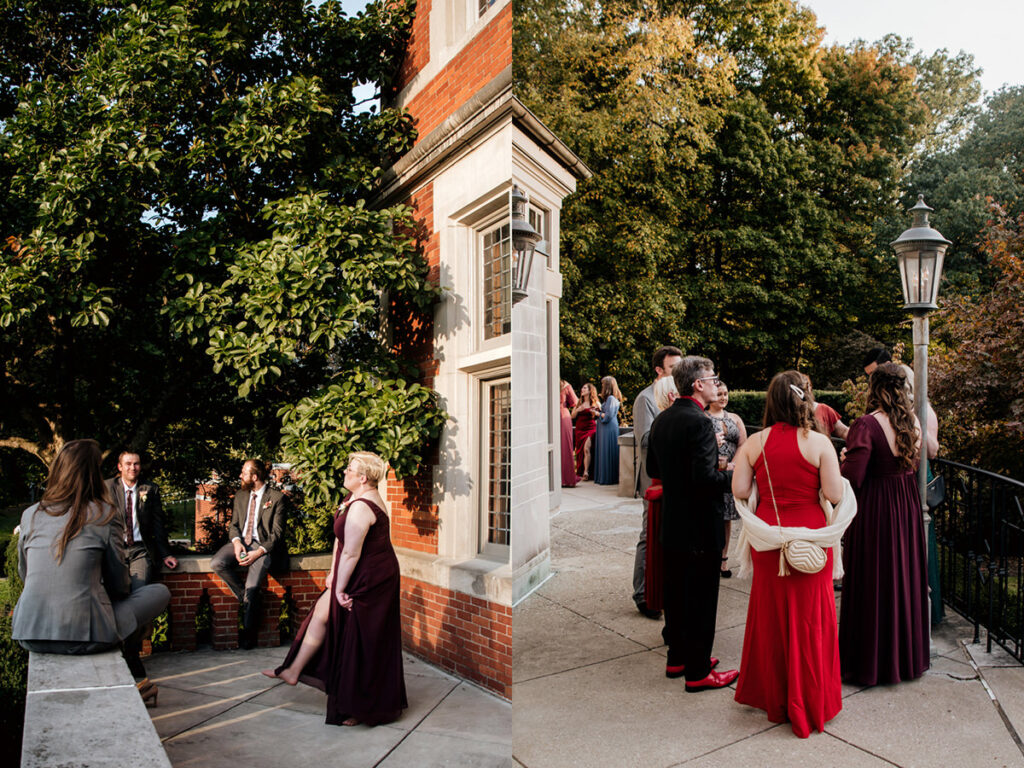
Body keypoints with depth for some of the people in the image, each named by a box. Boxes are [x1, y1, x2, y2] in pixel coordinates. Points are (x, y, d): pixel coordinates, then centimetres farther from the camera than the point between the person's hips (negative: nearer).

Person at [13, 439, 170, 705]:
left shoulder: (31, 515, 6)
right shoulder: (105, 515, -6)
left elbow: (25, 575, 20)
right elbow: (119, 585, 1)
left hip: (30, 635, 6)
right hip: (85, 636, -6)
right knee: (160, 592, 13)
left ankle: (136, 679, 30)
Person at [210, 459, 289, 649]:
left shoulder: (277, 498, -4)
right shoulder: (240, 495, 16)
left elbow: (277, 533, -7)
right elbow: (233, 524, 15)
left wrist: (259, 552, -21)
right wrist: (236, 542, -8)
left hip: (264, 545, -6)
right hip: (241, 541, 6)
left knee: (252, 587, -26)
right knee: (216, 563, -26)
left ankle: (249, 634, -8)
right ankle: (249, 598, -10)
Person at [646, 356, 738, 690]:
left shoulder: (661, 420, 6)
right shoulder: (699, 422, -20)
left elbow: (653, 468, 13)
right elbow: (706, 479, -26)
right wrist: (731, 474, -10)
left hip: (671, 523, 8)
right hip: (700, 526, -8)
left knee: (676, 593, 18)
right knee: (701, 598, 3)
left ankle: (677, 658, 31)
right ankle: (697, 671, 13)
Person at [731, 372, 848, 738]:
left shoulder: (754, 443, -5)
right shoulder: (819, 443, -11)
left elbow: (739, 491, -5)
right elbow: (835, 495, -12)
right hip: (810, 537, -2)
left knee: (771, 613, 15)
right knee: (809, 618, 10)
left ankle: (772, 696, 29)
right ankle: (808, 703, 22)